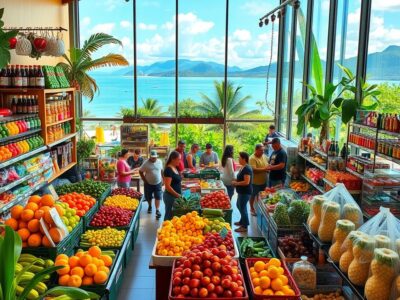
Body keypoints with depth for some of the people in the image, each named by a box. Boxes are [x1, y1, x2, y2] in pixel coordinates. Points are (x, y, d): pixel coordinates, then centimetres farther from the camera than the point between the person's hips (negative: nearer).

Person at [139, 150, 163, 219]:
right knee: (148, 197, 13)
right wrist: (144, 180, -8)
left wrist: (161, 179, 7)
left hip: (158, 183, 1)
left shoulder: (159, 162, -2)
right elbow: (140, 172, -6)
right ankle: (150, 206, 38)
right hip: (148, 184, -1)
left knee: (158, 197, -6)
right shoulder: (146, 163, -13)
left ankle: (157, 210, -4)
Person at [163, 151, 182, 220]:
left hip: (175, 196, 9)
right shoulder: (168, 170, -17)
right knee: (169, 216, 0)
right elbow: (167, 186, -20)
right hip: (170, 196, -9)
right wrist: (177, 195, -17)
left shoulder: (175, 168, 10)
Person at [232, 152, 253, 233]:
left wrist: (236, 183, -17)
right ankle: (242, 221, 40)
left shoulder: (247, 169, -22)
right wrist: (236, 181, 5)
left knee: (242, 208, -2)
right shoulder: (243, 167, 8)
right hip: (242, 191, 11)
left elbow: (246, 182, -27)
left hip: (245, 192, -11)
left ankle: (244, 227, 9)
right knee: (239, 205, 23)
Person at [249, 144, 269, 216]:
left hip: (263, 181, 7)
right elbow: (253, 169, -29)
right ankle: (252, 209, 27)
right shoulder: (252, 158, -21)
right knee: (253, 195, 11)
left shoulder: (264, 156, 3)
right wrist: (264, 169, -29)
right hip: (255, 181, -7)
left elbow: (268, 164, 15)